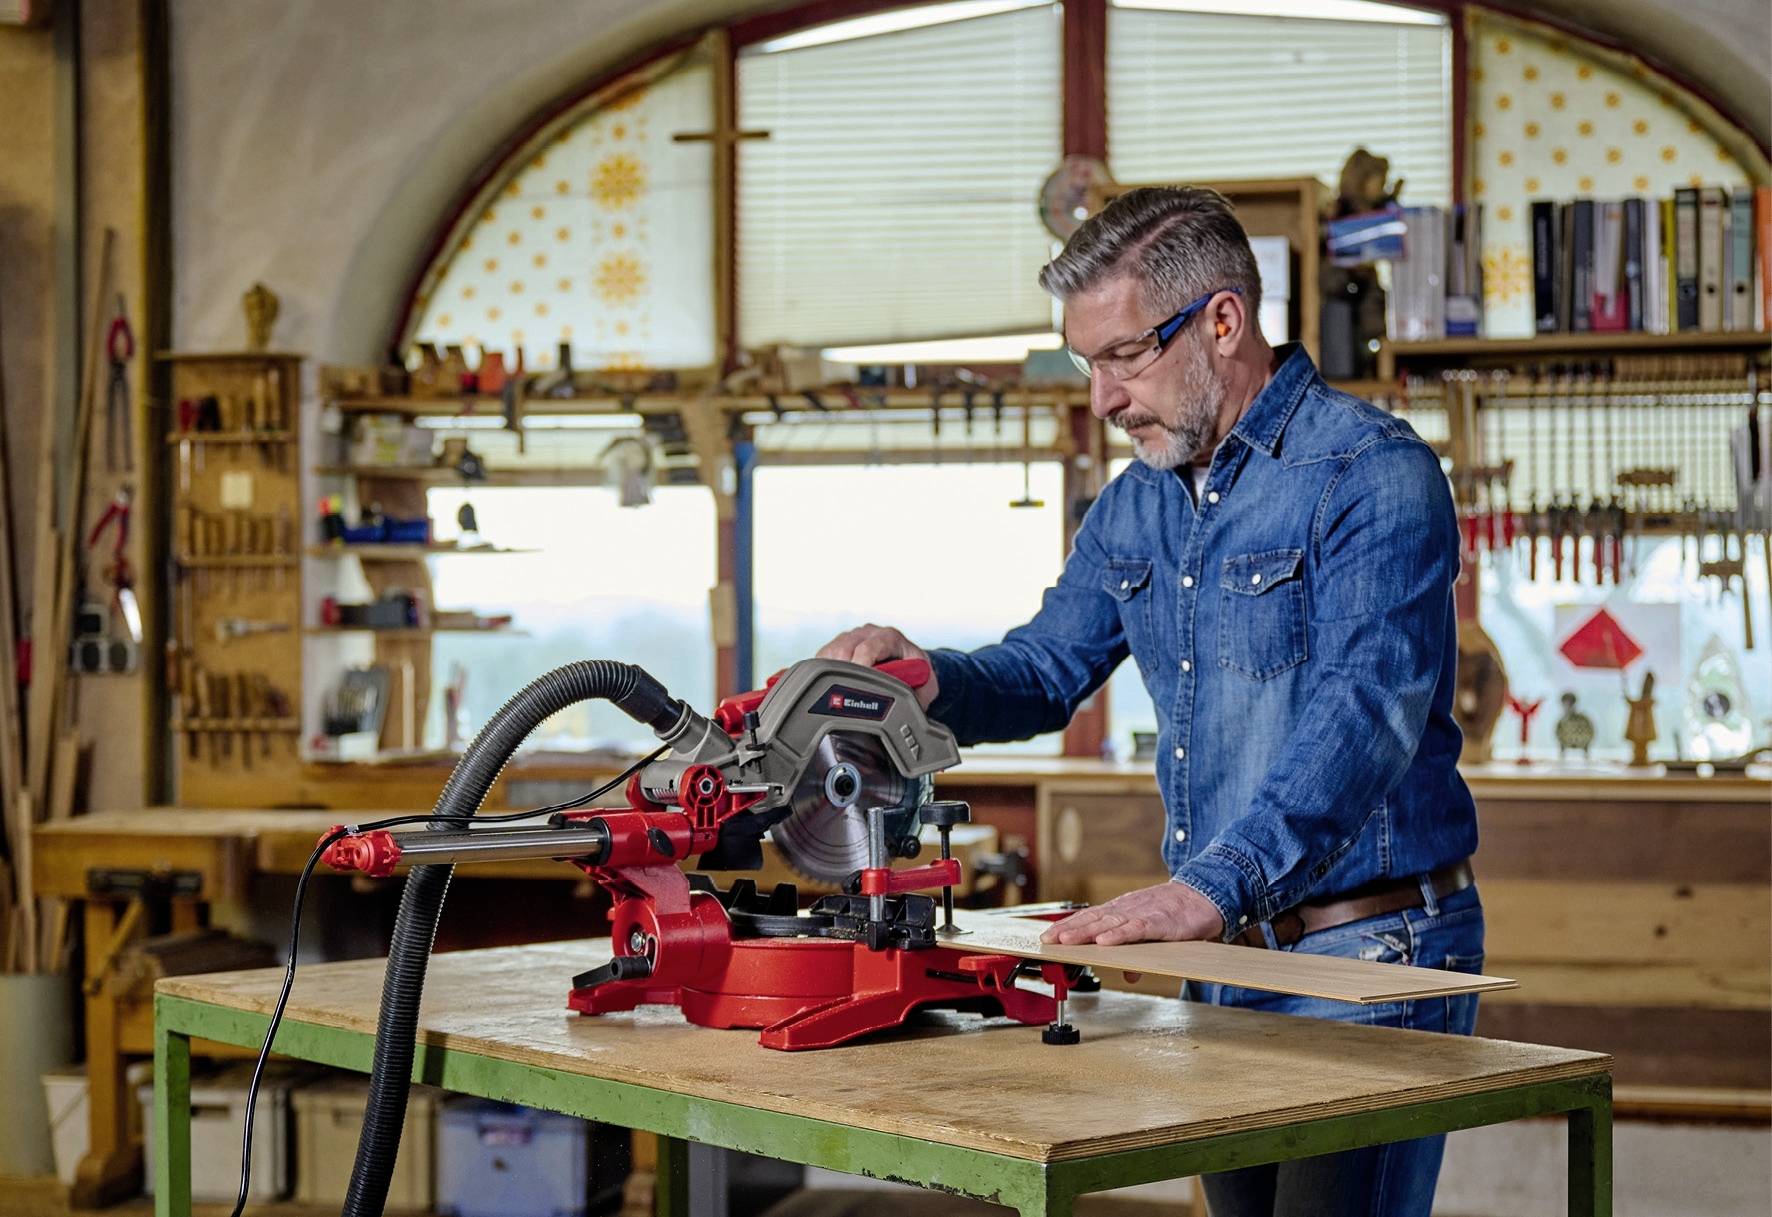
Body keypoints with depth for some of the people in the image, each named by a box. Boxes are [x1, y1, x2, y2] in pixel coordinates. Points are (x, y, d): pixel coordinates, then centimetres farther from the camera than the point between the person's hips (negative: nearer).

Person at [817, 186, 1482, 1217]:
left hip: (1371, 953, -8)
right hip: (1225, 953, 8)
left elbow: (1362, 713, -28)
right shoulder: (1138, 504, 11)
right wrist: (924, 678, -6)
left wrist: (1211, 886, -39)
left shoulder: (1374, 474, -16)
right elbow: (1046, 672, 17)